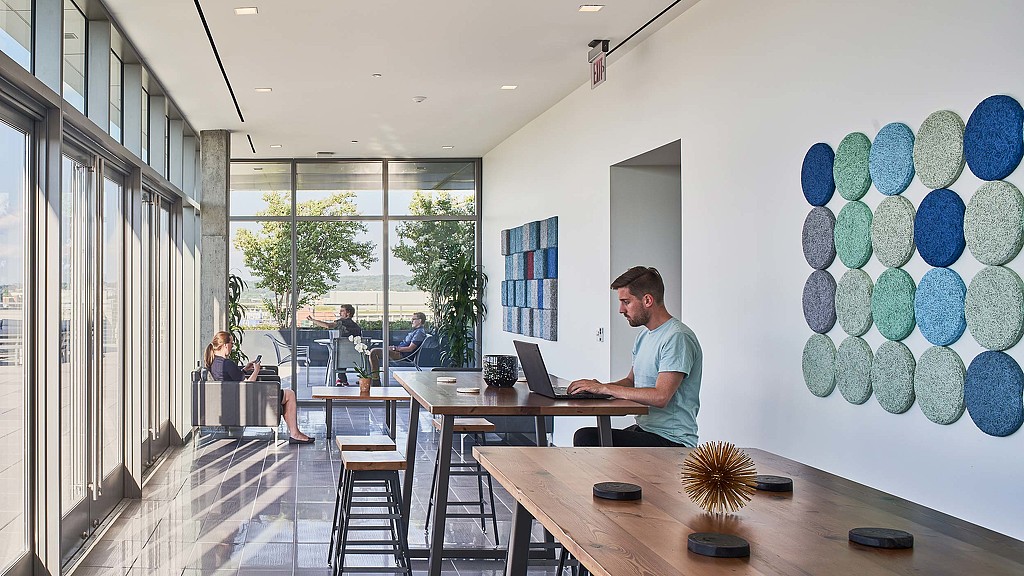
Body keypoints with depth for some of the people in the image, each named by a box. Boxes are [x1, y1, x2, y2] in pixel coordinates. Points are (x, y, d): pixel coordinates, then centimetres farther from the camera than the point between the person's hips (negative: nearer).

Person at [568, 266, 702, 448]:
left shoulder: (677, 337, -16)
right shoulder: (644, 336, 17)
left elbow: (660, 397, -24)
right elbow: (632, 381, 25)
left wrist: (604, 388, -19)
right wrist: (597, 387, 4)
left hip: (672, 440, -9)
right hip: (644, 429, 9)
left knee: (586, 438, -21)